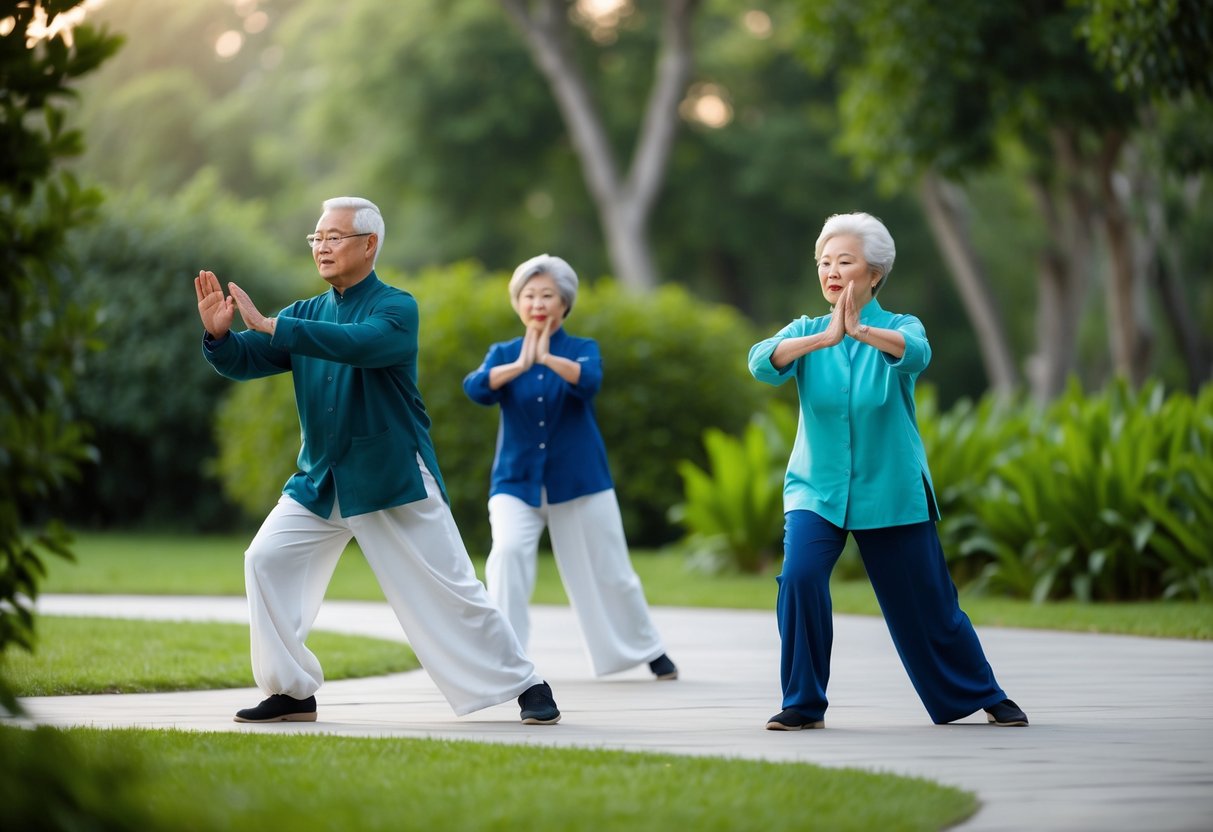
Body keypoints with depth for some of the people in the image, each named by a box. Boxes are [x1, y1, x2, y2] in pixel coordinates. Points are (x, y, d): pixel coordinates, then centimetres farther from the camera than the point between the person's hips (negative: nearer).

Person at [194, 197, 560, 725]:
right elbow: (243, 362, 0)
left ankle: (525, 687, 10)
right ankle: (292, 692, 3)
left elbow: (359, 343, -32)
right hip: (320, 480, 6)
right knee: (266, 561, -8)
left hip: (394, 479, -5)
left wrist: (269, 325, -37)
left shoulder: (396, 309, -11)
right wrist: (219, 332, -23)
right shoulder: (306, 314, 7)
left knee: (450, 590, -4)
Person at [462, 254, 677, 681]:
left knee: (609, 574, 7)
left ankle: (649, 651, 29)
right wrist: (519, 365, -36)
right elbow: (476, 387, -18)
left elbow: (588, 381, -24)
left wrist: (548, 359, -42)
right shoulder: (503, 354, 3)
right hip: (517, 481, 1)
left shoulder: (583, 349, 0)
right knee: (507, 552, -25)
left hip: (579, 481, 0)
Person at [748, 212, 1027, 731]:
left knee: (928, 608, 6)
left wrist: (861, 332, -51)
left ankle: (984, 697, 30)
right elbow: (763, 362, -22)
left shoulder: (899, 327, -6)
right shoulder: (806, 332, 0)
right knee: (800, 577, -23)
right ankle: (803, 704, -9)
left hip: (892, 492, -1)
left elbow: (914, 353, -31)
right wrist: (824, 338, -40)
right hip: (816, 489, 1)